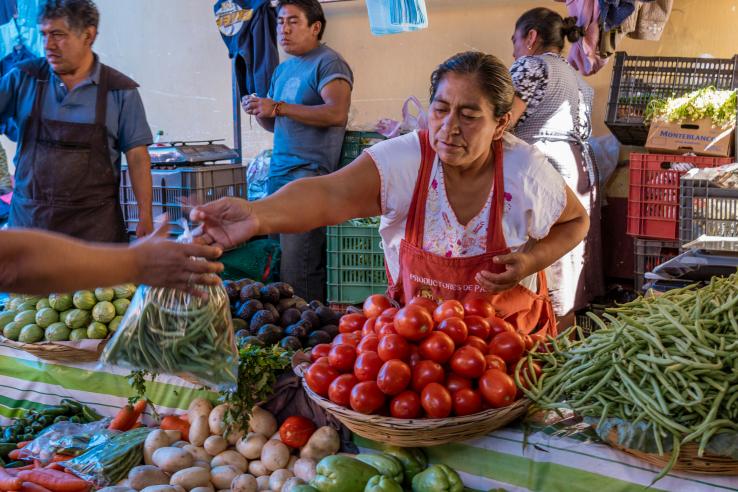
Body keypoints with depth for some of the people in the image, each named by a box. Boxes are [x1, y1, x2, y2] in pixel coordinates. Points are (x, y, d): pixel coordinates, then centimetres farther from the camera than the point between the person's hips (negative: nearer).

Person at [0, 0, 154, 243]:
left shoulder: (121, 90, -2)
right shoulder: (23, 78, 3)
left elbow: (137, 158, -2)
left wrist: (146, 217, -7)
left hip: (94, 222, -2)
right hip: (28, 216, 2)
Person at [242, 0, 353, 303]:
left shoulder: (328, 63, -5)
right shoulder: (283, 69, 21)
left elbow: (337, 113, -20)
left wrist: (279, 107, -19)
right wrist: (259, 111, 4)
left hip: (310, 172, -8)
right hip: (279, 172, 8)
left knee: (296, 266, -11)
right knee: (276, 256, 6)